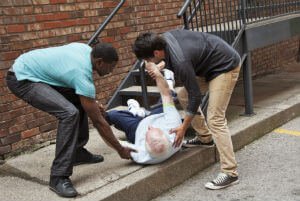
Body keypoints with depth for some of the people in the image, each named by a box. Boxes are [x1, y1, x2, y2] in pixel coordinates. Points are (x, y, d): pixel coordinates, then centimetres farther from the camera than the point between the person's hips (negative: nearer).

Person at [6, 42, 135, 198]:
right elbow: (98, 121, -17)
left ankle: (77, 152, 23)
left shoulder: (86, 49, 0)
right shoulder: (83, 76, -24)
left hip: (31, 71, 10)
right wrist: (121, 150, -8)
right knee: (69, 113, -27)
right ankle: (58, 177, -20)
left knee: (79, 101, 14)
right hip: (21, 79, -10)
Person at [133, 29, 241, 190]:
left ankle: (230, 173, -14)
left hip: (225, 66, -10)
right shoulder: (165, 37, -8)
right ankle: (205, 137, 23)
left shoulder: (180, 62, -33)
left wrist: (183, 128, -13)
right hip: (210, 61, 10)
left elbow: (195, 96, -23)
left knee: (215, 118, -16)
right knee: (183, 95, 11)